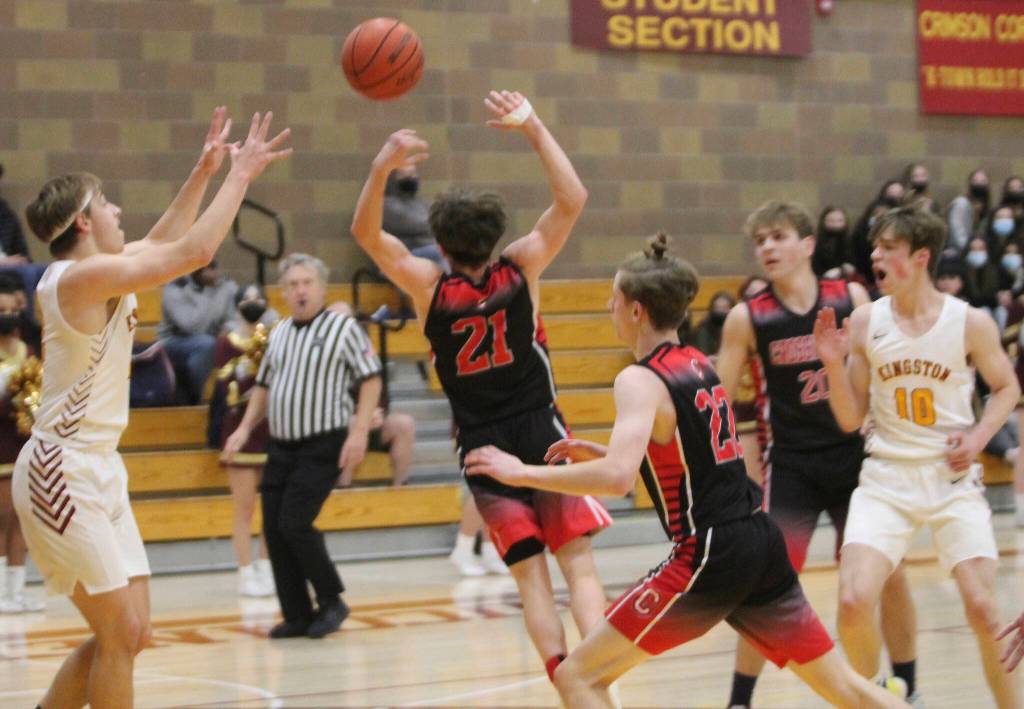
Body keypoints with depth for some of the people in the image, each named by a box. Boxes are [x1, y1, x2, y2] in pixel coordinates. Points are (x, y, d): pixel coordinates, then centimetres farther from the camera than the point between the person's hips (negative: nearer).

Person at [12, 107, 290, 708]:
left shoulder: (97, 272, 11)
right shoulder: (81, 276, -16)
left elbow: (163, 241, 29)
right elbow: (196, 251, -20)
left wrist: (205, 172, 23)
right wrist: (240, 173, -10)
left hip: (99, 472, 10)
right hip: (64, 472, -10)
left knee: (128, 633, 10)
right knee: (121, 633, -8)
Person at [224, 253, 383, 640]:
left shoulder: (343, 328, -4)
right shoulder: (279, 333, 14)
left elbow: (371, 379, -6)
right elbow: (264, 385, 23)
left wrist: (359, 430, -16)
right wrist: (245, 428, 12)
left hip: (323, 446, -6)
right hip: (280, 446, 6)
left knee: (294, 524, -15)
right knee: (273, 530, 2)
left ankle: (332, 602, 3)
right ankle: (297, 615, 12)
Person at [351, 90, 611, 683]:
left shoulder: (429, 287, -9)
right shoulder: (519, 270, -9)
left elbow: (366, 232, -7)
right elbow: (573, 200, -8)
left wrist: (382, 168, -23)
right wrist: (533, 128, -12)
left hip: (484, 449, 1)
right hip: (543, 436, -1)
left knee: (531, 575, 5)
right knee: (578, 563, -1)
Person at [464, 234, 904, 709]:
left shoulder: (640, 381, -10)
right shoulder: (697, 364, 15)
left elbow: (617, 478, -27)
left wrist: (522, 473, -17)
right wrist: (600, 454, 24)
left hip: (709, 558, -8)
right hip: (761, 543, 8)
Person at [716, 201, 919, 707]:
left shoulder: (852, 299, -2)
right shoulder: (746, 318, -5)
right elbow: (719, 400, 0)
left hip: (855, 458, 2)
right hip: (791, 466, -1)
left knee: (889, 575, 5)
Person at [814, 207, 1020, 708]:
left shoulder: (970, 323, -7)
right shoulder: (865, 322, -3)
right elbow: (850, 419, 2)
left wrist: (979, 436, -8)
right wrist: (834, 363, -14)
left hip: (952, 478, -1)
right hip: (885, 479, 1)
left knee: (983, 609, -7)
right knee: (853, 602, -14)